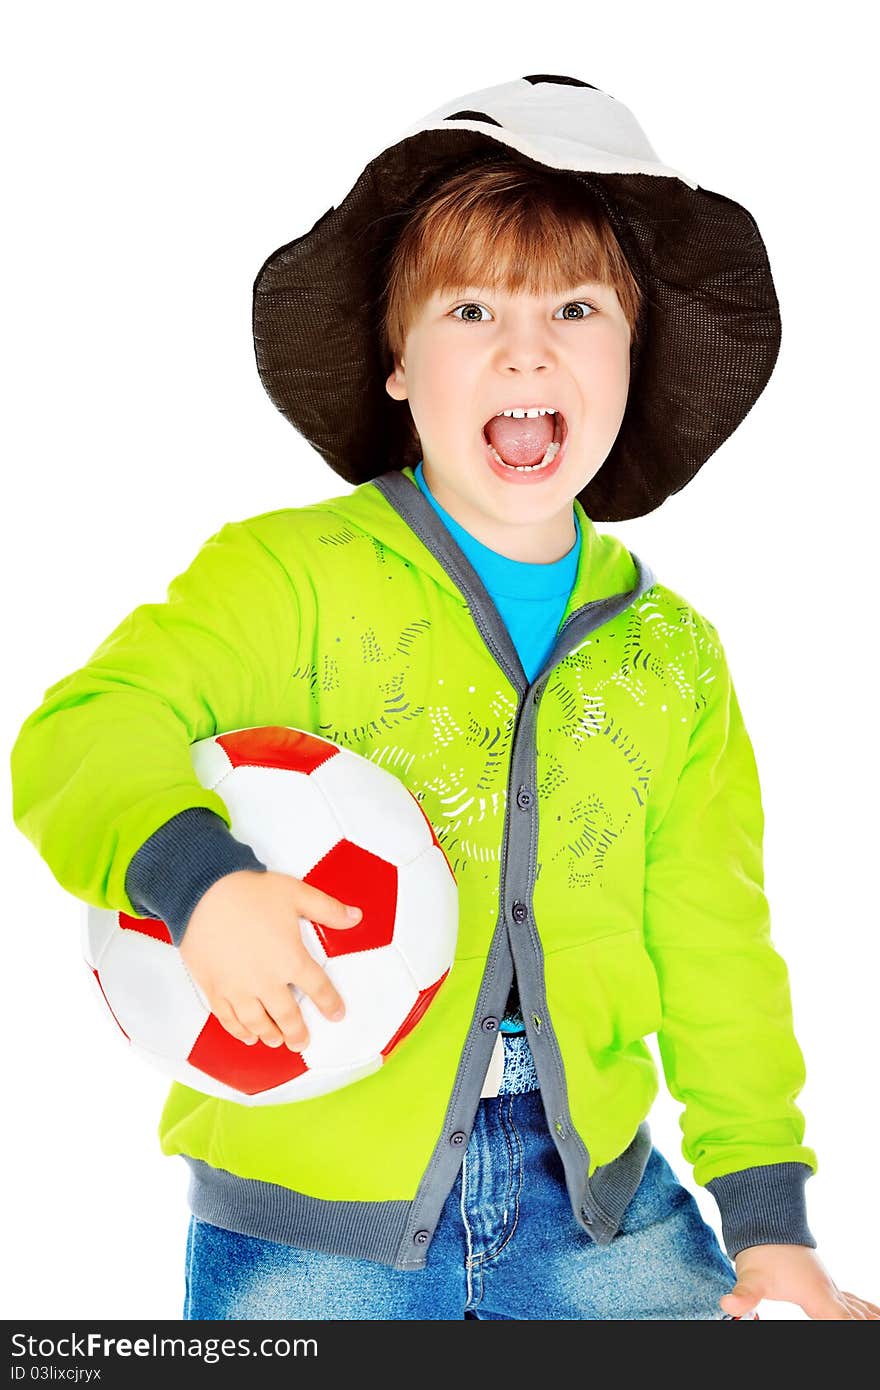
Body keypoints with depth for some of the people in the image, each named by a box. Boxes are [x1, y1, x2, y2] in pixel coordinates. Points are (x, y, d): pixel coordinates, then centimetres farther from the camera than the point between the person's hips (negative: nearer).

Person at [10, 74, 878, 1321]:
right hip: (309, 1216, -3)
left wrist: (768, 1212, 9)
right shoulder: (283, 576, -7)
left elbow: (716, 949, 12)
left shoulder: (673, 656, 8)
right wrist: (196, 876, -38)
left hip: (590, 1191, 4)